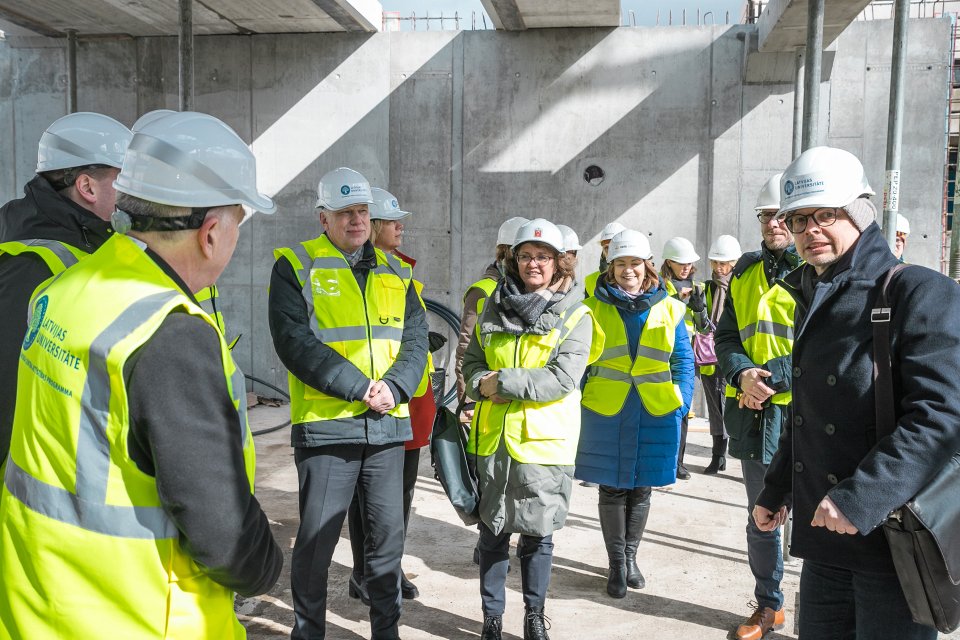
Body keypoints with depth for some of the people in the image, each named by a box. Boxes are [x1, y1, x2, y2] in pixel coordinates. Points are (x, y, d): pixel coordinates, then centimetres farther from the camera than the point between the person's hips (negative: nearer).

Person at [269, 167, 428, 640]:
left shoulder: (395, 273, 12)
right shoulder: (296, 265, -1)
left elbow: (415, 340, 6)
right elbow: (294, 342, -13)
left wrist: (393, 388, -13)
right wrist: (358, 387, -17)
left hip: (387, 425, 4)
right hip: (325, 423, -4)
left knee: (388, 533, 12)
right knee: (316, 539, 5)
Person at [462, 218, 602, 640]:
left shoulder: (575, 316, -4)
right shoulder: (495, 306, 8)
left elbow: (565, 378, -15)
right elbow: (472, 361, 11)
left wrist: (504, 381, -18)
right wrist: (482, 384, -11)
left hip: (544, 442, -3)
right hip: (492, 439, 3)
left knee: (538, 533, 10)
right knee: (492, 532, 12)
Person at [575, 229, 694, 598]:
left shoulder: (669, 309, 5)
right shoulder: (594, 308, 1)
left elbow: (683, 361, 8)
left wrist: (682, 405, -1)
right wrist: (578, 405, -2)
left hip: (656, 414, 1)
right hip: (605, 412, -1)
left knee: (640, 489, 13)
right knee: (612, 489, 6)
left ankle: (630, 557, 31)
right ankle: (617, 564, 20)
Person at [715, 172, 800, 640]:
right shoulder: (746, 273, 11)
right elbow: (726, 337, 10)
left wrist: (771, 379, -19)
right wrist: (742, 373, -10)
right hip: (755, 416, 5)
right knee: (760, 519, 17)